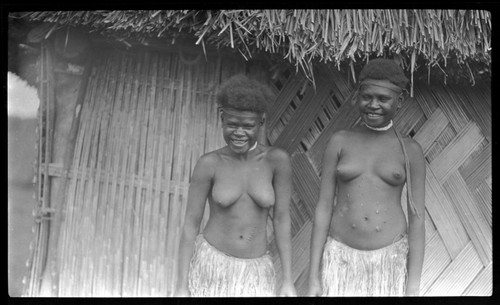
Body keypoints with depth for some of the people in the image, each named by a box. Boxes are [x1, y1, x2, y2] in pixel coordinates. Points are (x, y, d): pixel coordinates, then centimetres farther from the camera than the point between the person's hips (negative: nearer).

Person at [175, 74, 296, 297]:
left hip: (254, 274, 1)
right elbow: (190, 223, -5)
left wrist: (288, 281, -3)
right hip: (211, 266, -1)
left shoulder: (277, 160, -6)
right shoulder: (209, 163, -8)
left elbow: (281, 219, -2)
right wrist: (181, 286, -6)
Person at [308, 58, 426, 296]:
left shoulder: (410, 151, 0)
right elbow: (323, 207, 1)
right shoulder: (339, 142, 1)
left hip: (391, 261, 0)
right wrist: (313, 276, -1)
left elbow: (417, 220, 0)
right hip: (341, 259, 0)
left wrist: (413, 287, -3)